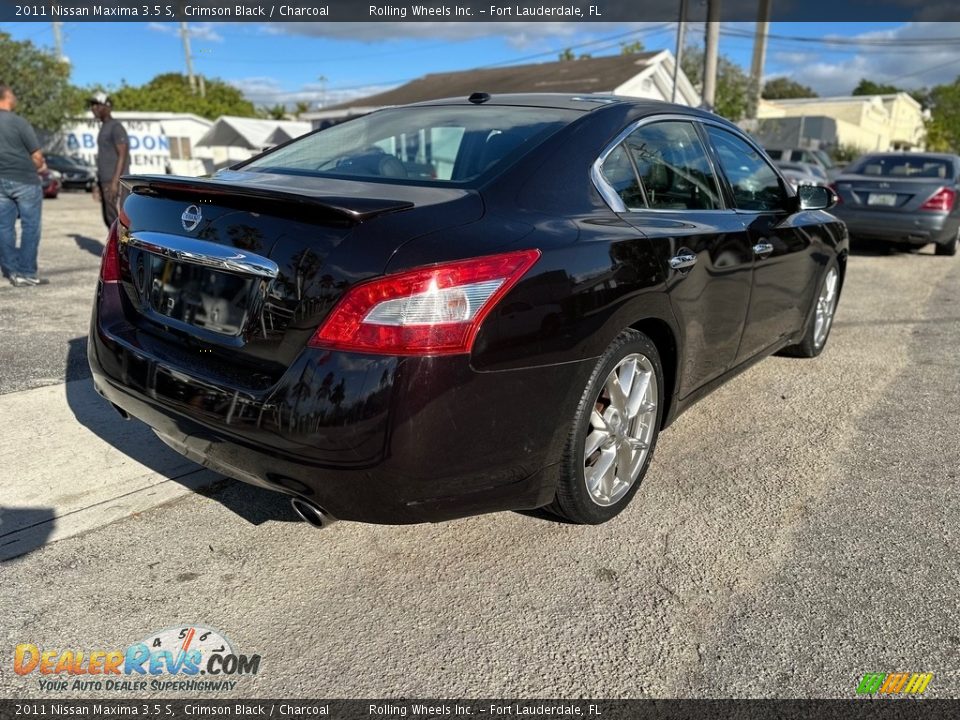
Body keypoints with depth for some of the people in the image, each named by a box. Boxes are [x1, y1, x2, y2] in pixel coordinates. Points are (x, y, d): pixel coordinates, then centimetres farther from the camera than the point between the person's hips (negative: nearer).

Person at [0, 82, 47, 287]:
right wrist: (39, 167, 9)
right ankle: (26, 272, 0)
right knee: (30, 227, 1)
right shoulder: (18, 122, -13)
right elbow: (37, 156, -12)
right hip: (24, 181, -6)